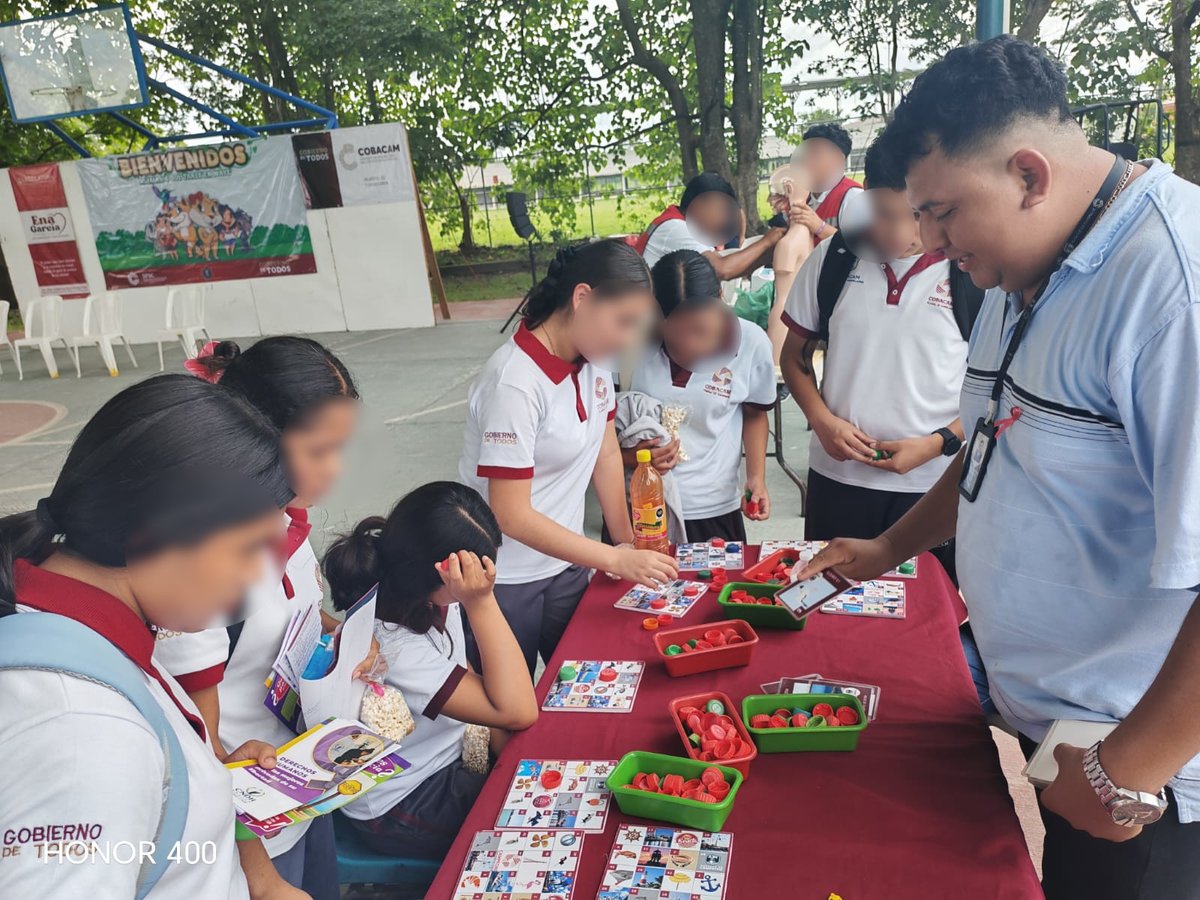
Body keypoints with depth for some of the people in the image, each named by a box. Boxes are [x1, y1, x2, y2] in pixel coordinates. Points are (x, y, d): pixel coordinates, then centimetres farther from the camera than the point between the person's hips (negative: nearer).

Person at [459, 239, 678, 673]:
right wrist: (617, 560, -25)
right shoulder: (515, 383, -27)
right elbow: (511, 515, -27)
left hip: (564, 564, 7)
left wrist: (627, 541, 3)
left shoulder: (592, 359, -6)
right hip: (505, 581, -7)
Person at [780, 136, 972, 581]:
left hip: (935, 484, -2)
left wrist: (938, 443, -13)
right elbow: (795, 355, 9)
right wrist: (822, 419, -7)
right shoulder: (831, 259, 0)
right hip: (837, 478, 2)